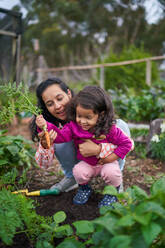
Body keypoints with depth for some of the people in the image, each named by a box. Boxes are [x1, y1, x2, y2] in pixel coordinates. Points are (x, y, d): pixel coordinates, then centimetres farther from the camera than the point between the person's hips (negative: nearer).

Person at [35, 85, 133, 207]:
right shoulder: (74, 126, -13)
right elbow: (60, 136, -22)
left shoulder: (109, 129, -22)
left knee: (111, 172, -31)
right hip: (86, 163, 3)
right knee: (78, 172, -26)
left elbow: (126, 143, -15)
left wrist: (110, 158, -20)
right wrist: (46, 126, -38)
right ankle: (84, 188, 10)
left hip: (106, 162, -2)